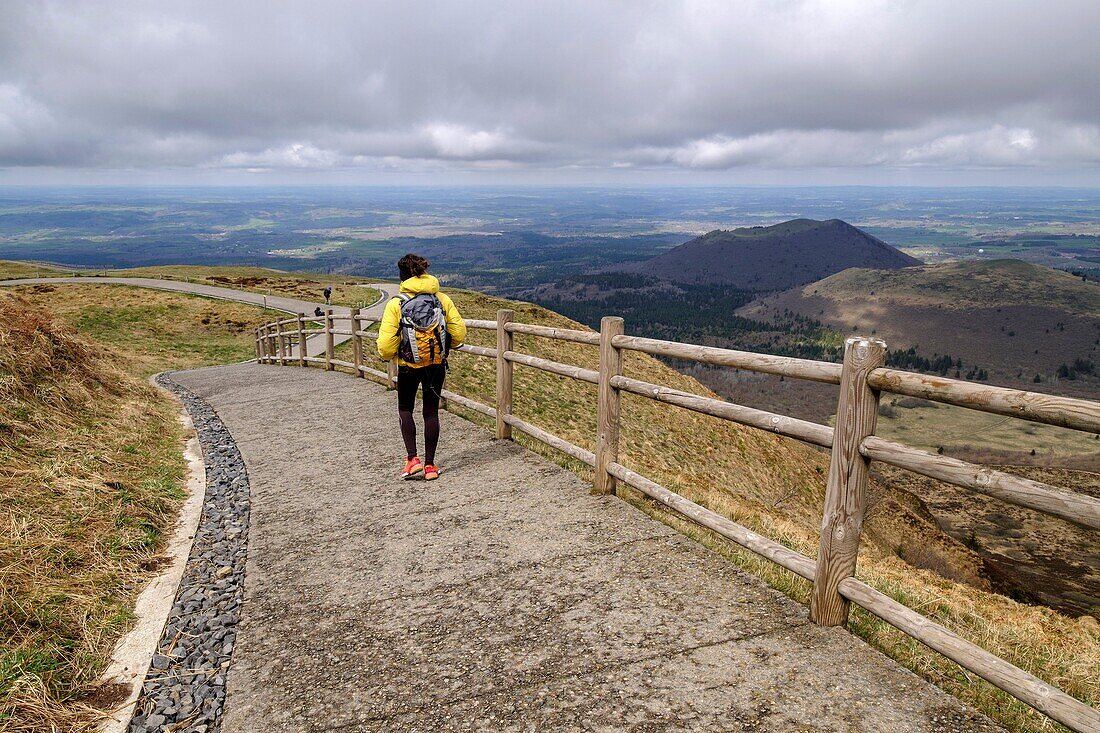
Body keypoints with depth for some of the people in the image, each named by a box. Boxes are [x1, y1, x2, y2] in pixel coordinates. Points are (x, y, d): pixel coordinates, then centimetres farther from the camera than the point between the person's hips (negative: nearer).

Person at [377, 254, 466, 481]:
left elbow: (386, 345, -13)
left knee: (405, 409, 18)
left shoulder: (396, 304, -10)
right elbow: (459, 333, -2)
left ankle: (412, 458, 5)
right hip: (437, 364, 2)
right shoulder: (442, 299, -2)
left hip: (409, 366, -2)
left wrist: (387, 354, 9)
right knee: (431, 412, 12)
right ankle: (430, 465, 15)